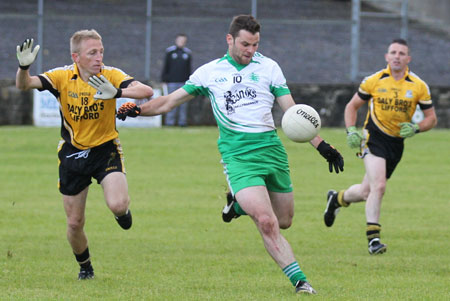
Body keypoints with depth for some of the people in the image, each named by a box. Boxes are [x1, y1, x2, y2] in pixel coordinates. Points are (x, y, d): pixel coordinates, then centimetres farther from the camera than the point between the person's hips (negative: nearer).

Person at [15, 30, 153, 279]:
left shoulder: (111, 75, -14)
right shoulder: (62, 77, -12)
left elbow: (146, 91, -25)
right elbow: (24, 85, -21)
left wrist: (116, 92, -40)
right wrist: (24, 67, -43)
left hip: (106, 149, -1)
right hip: (73, 153, 1)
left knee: (118, 205, -25)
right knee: (75, 223, 6)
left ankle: (122, 210, 14)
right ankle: (84, 266, 34)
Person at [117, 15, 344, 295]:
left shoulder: (268, 67, 9)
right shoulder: (210, 72, 8)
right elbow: (169, 101, 15)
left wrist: (323, 146, 3)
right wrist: (137, 109, -2)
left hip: (272, 148, 3)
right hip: (237, 154, -3)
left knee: (284, 221, 7)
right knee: (266, 222, -19)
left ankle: (241, 204, 34)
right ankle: (299, 280, -9)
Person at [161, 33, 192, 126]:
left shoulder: (188, 53, 10)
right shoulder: (170, 52, 5)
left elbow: (189, 69, 14)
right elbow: (165, 67, 6)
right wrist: (164, 80, 1)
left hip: (184, 82, 2)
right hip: (172, 82, -2)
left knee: (183, 102, 1)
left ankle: (182, 121, 5)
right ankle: (169, 121, -1)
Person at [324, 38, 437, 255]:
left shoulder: (419, 86, -2)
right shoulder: (374, 81, -5)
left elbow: (431, 118, 5)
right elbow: (352, 106, 8)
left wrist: (416, 128, -14)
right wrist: (351, 131, -7)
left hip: (396, 143, 3)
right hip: (374, 138, -3)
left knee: (366, 191, 9)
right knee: (378, 186, -21)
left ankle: (337, 199, 41)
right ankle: (373, 238, -15)